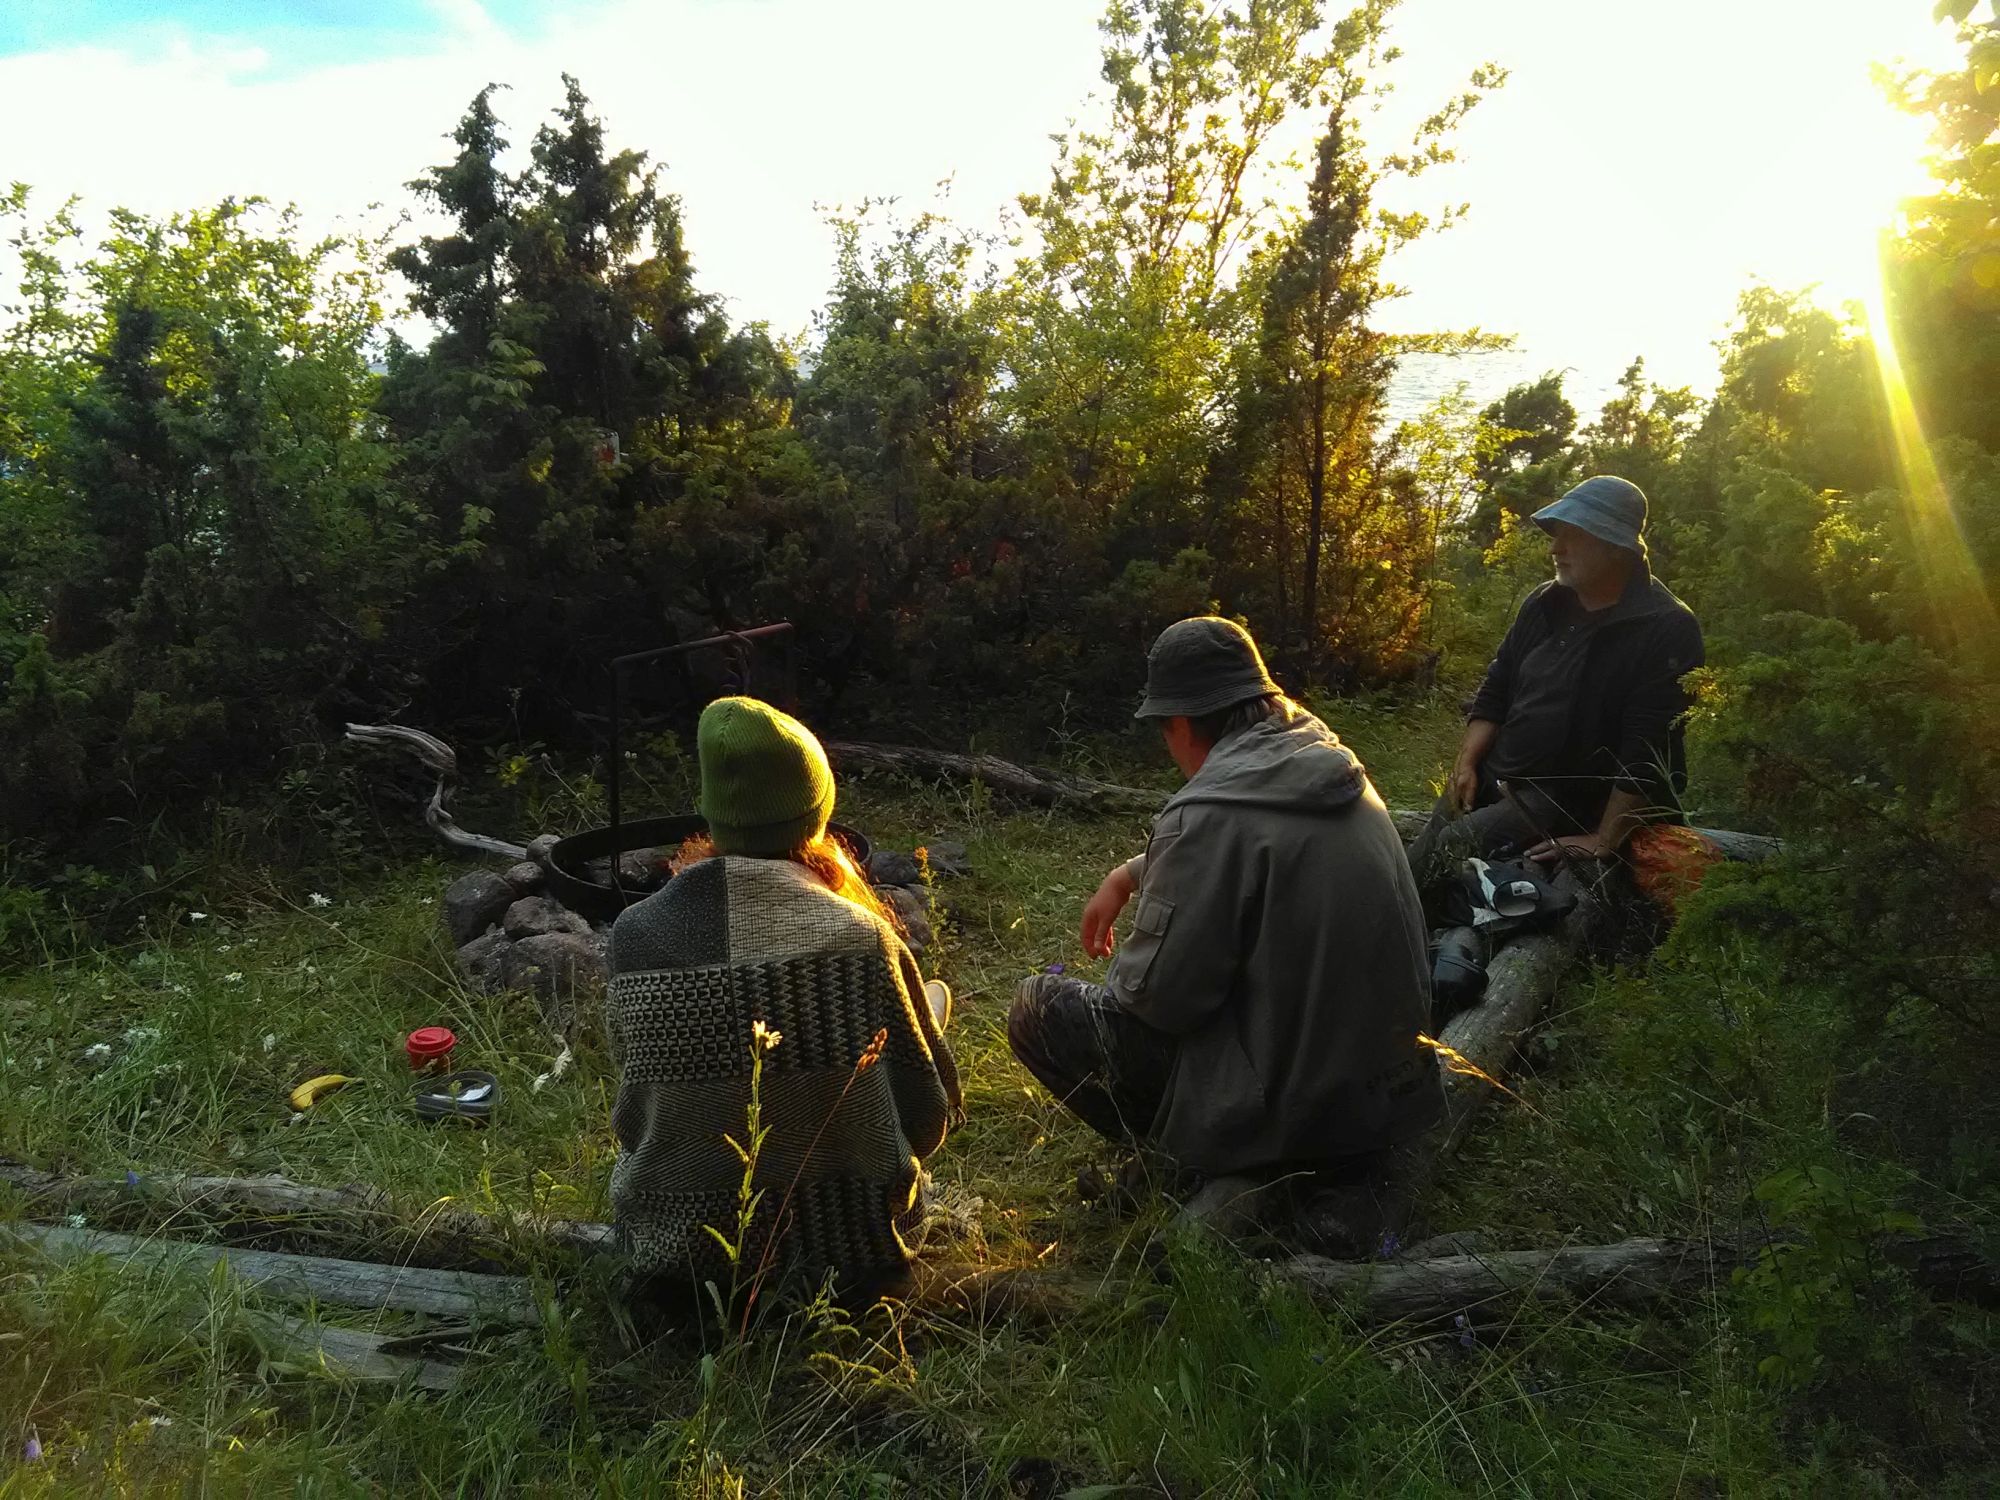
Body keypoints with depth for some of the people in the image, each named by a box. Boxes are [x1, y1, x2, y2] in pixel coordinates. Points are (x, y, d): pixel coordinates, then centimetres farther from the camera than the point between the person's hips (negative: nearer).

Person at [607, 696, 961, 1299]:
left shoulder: (637, 933, -16)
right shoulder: (861, 937, -20)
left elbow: (632, 1117, -3)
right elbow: (928, 1117, -11)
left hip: (678, 1246, 3)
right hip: (850, 1246, -3)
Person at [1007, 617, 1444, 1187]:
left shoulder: (1210, 814, -23)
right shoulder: (1335, 771, 3)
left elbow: (1158, 995, -18)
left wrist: (1121, 973, 3)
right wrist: (1133, 873, 19)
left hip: (1289, 1115, -8)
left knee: (1039, 1007, -1)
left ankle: (1189, 1155, 3)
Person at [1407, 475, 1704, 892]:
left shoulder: (1665, 629, -15)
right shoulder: (1545, 603, 7)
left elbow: (1648, 747, -21)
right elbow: (1495, 690, 13)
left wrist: (1603, 842, -24)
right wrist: (1466, 763, 0)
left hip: (1573, 803, -7)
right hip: (1495, 777, 7)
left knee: (1455, 843, -24)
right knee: (1420, 853, -4)